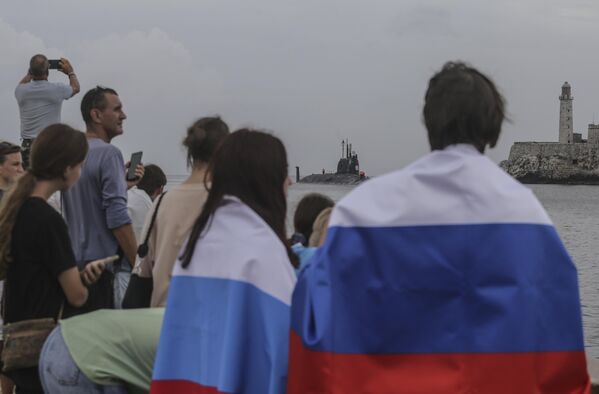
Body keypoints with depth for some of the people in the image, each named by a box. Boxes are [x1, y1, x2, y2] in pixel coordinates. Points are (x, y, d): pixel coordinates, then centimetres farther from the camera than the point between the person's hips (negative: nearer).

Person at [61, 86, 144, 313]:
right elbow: (117, 218, -18)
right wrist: (140, 265, -14)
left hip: (76, 262, 8)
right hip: (107, 266, -8)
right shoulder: (108, 154, -12)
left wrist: (123, 184, 18)